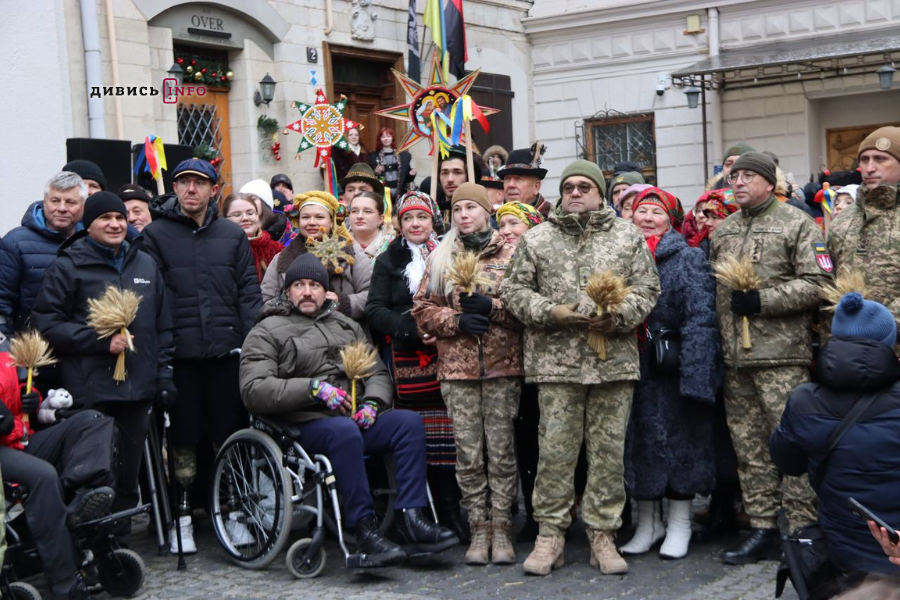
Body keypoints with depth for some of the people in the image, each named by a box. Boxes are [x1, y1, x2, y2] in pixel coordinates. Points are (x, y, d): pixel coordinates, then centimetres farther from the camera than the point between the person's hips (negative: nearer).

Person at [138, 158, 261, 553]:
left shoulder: (232, 236, 12)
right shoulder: (156, 235, 6)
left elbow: (248, 290, 8)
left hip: (226, 349, 2)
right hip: (180, 353, -1)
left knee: (229, 431, 6)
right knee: (184, 434, 4)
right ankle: (183, 513, 15)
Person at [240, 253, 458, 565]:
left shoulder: (346, 326, 24)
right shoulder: (267, 332, 6)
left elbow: (378, 373, 23)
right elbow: (254, 391, -8)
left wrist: (372, 402, -1)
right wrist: (314, 388, -16)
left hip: (357, 419, 6)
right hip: (304, 426, -5)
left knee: (409, 421, -20)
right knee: (344, 431, -38)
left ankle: (410, 520, -26)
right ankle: (365, 530, -34)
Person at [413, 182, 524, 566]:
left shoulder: (511, 255, 6)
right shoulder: (441, 258, 13)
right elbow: (422, 308, 9)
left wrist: (492, 307, -14)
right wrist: (456, 320, -6)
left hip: (502, 365, -2)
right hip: (457, 367, 2)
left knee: (502, 449, -2)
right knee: (468, 453, 2)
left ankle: (501, 528, 7)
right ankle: (479, 528, 11)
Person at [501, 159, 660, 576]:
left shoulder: (628, 237, 9)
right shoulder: (536, 239, 8)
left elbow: (646, 289, 6)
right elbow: (514, 290, 6)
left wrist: (618, 316, -12)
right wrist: (551, 312, -9)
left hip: (614, 360, 1)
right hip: (556, 361, -1)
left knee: (609, 449, 4)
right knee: (555, 449, 0)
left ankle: (603, 534, 13)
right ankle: (550, 533, 11)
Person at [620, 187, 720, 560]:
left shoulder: (688, 258, -5)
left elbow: (700, 317, -12)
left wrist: (693, 370, -21)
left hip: (672, 366, -4)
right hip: (633, 365, 5)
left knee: (679, 439, 3)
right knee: (639, 440, 9)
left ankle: (679, 524, 15)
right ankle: (647, 522, 22)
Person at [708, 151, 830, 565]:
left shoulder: (798, 225, -1)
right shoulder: (722, 232, 18)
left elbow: (817, 283, -9)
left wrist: (762, 301, -15)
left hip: (782, 357, -6)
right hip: (735, 357, 6)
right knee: (749, 447, 9)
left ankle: (802, 529, 2)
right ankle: (762, 527, 16)